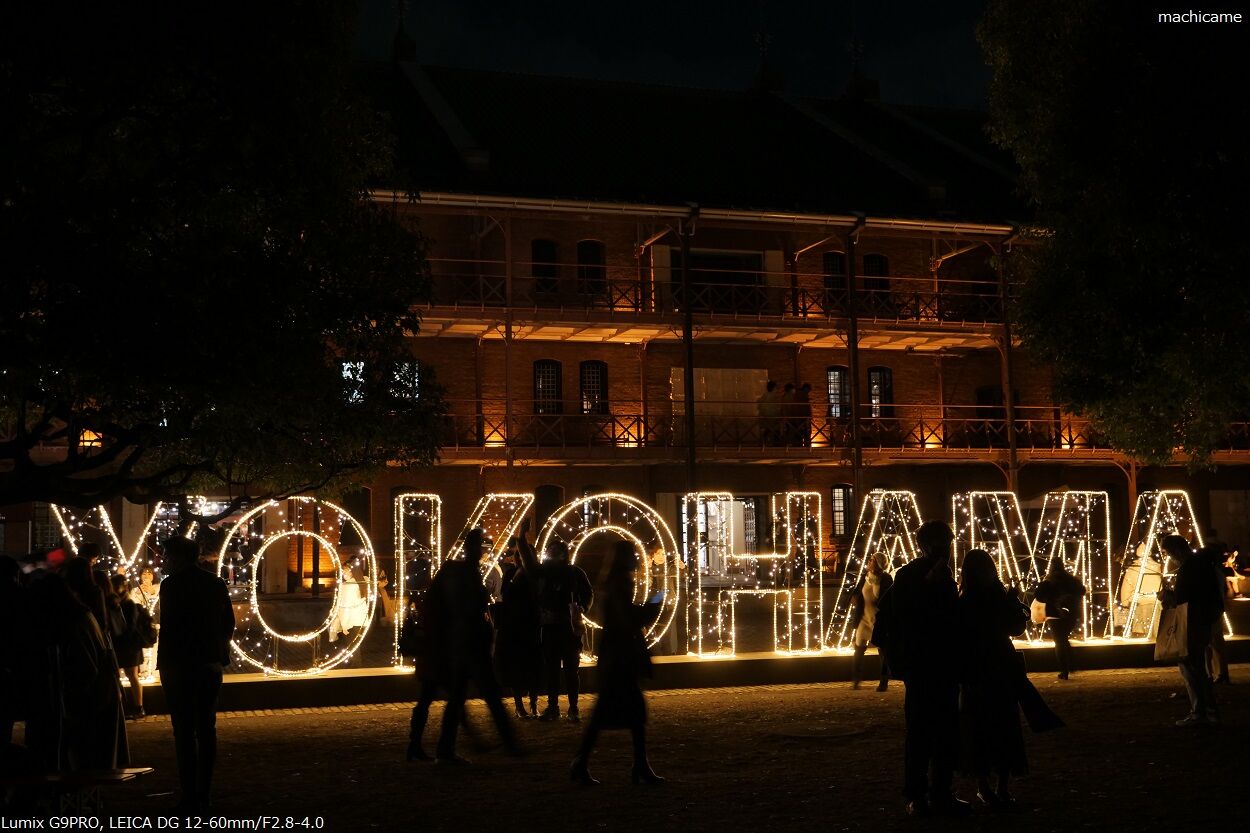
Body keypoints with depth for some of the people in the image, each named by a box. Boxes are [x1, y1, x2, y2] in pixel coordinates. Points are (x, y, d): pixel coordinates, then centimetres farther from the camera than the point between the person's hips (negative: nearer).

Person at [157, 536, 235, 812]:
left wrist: (162, 665, -9)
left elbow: (168, 627, -14)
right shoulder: (216, 583, 8)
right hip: (210, 665, 6)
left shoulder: (172, 584, -10)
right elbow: (229, 624, 13)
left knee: (184, 731, -3)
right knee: (206, 729, 11)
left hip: (179, 666, -6)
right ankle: (204, 796, 14)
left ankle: (190, 798, -3)